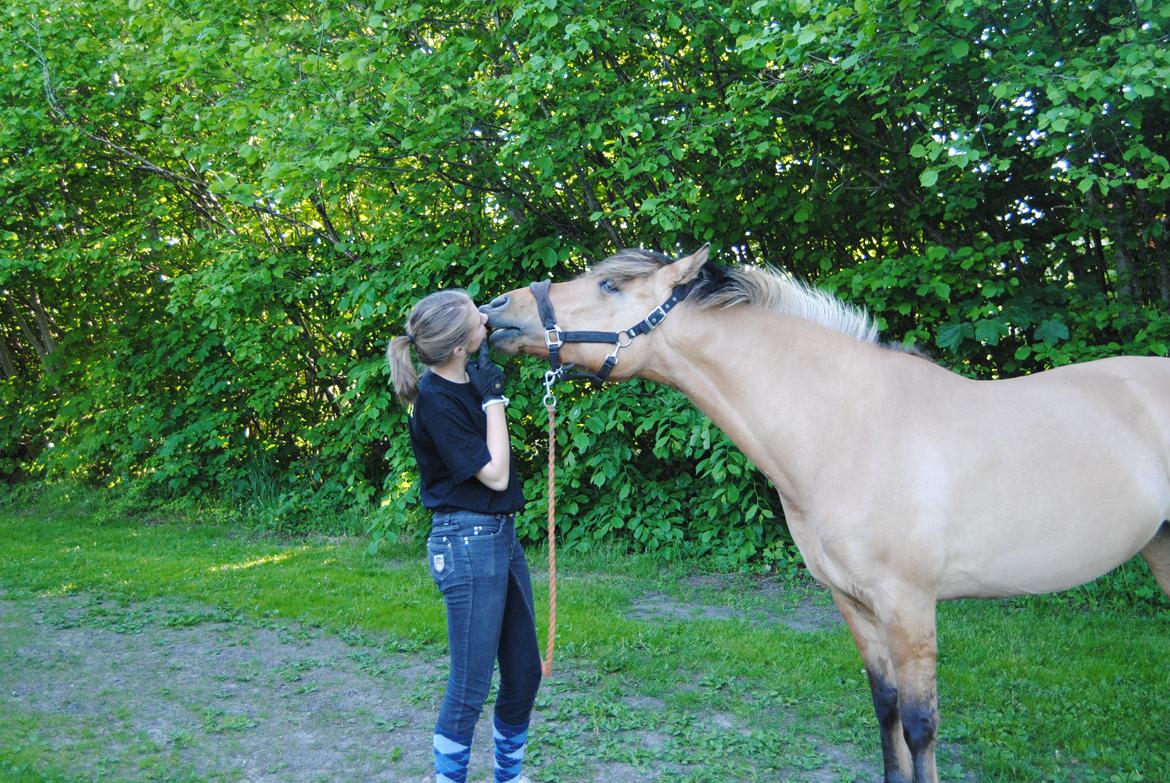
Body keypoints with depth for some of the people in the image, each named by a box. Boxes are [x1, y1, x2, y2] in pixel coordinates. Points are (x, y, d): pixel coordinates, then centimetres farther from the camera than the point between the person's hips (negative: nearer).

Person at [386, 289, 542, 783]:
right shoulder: (435, 401, -19)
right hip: (468, 542, -9)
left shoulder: (470, 377, 3)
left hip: (502, 534, 9)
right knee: (471, 686, 0)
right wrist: (493, 398, -15)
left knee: (524, 673, 16)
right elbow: (495, 475, -18)